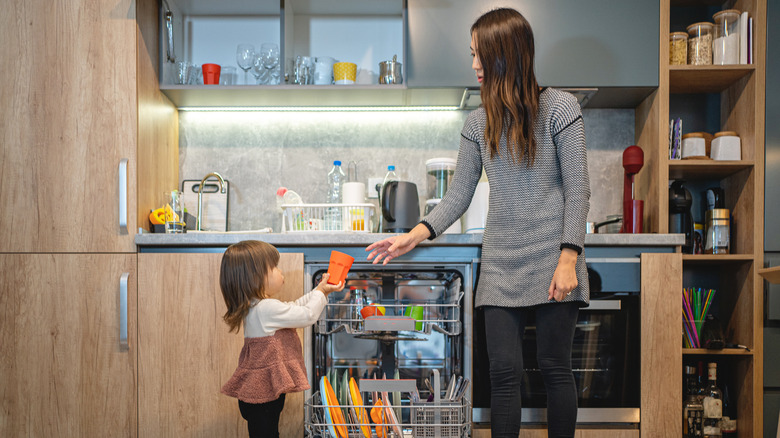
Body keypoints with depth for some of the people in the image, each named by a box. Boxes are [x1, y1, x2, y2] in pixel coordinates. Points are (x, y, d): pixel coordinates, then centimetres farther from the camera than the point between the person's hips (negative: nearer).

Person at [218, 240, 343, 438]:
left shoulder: (258, 306, 9)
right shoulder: (267, 309, -23)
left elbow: (294, 308, 21)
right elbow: (307, 315, -16)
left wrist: (318, 290, 16)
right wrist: (320, 293, 0)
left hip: (264, 390, 10)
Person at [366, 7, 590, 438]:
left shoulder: (559, 107, -2)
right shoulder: (478, 122, 11)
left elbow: (577, 191, -5)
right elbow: (458, 196, 10)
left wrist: (568, 259, -13)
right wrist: (414, 236, -3)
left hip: (551, 260, -3)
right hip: (500, 265, 4)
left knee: (554, 367, 3)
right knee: (504, 371, 2)